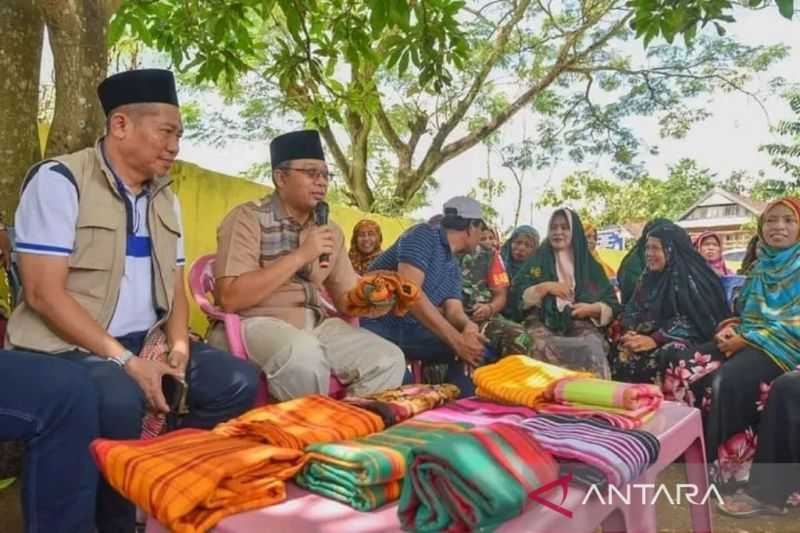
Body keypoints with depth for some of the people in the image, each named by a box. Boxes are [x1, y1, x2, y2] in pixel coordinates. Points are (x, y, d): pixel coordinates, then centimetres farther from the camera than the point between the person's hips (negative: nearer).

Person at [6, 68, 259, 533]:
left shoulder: (166, 199, 11)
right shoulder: (59, 180, -9)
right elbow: (43, 293, -16)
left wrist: (179, 345, -7)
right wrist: (124, 361, -22)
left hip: (146, 343, 6)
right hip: (66, 346, -6)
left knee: (238, 381, -10)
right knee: (118, 399, -35)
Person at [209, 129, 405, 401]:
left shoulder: (330, 230, 10)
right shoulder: (248, 218, -8)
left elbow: (346, 299, 14)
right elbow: (230, 298, -20)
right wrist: (301, 255, -20)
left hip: (315, 324, 6)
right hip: (256, 323, -5)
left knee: (389, 360, -11)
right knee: (306, 355, -35)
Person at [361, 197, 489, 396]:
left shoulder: (454, 268, 12)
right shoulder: (424, 235, -13)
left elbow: (454, 311, 1)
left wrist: (468, 327, -26)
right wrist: (457, 340, -29)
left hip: (408, 330, 8)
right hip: (374, 324, -8)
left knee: (474, 347, -4)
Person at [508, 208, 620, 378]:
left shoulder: (590, 266, 16)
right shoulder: (537, 261, 14)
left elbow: (612, 305, 13)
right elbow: (517, 297, 4)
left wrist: (592, 309, -6)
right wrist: (545, 287, -8)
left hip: (581, 326, 1)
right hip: (543, 325, -1)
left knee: (593, 349, -31)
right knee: (541, 347, -34)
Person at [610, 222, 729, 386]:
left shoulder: (691, 278, -7)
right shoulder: (647, 278, 13)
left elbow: (689, 320, -16)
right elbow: (632, 310, 10)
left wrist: (655, 340, -24)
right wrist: (630, 333, -11)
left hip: (685, 341, -5)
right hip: (648, 337, 6)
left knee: (666, 355, -36)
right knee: (621, 351, -22)